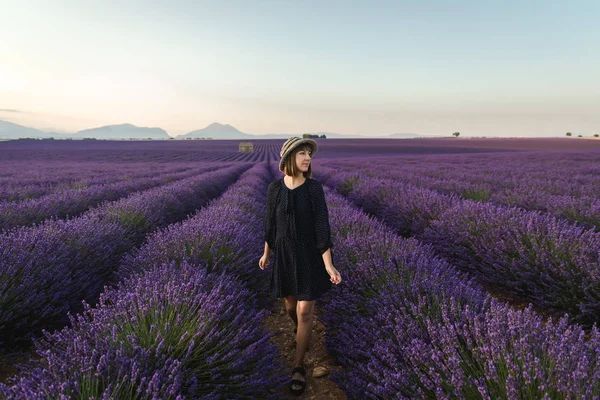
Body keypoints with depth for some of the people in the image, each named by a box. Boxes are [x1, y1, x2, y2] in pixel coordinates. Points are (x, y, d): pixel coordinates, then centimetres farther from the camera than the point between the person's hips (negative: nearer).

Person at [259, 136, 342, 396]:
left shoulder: (314, 188, -12)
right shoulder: (275, 189, -5)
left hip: (310, 257, -2)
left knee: (305, 312, -2)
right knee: (291, 306, 18)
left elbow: (322, 227, -14)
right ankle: (301, 331, 53)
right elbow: (271, 223, 6)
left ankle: (298, 367, 17)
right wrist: (266, 254, 15)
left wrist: (329, 266, -20)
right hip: (284, 257, 3)